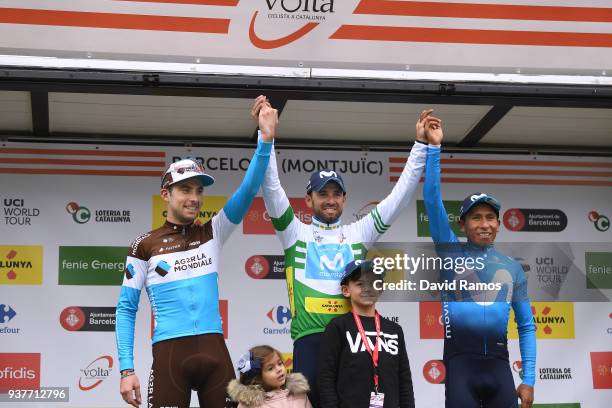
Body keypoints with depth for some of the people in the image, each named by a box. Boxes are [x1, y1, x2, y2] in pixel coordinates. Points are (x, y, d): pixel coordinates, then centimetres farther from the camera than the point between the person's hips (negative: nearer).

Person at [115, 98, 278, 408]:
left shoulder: (212, 233, 11)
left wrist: (265, 141, -10)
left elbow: (248, 191, 0)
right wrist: (126, 370, -4)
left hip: (214, 352, 3)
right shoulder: (145, 246, 5)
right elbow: (126, 309, 4)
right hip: (170, 354, -2)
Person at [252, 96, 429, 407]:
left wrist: (421, 145, 9)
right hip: (310, 338, -2)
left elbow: (400, 196, 16)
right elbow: (271, 187, 3)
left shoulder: (358, 233, 18)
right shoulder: (295, 233, 13)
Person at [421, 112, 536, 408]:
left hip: (498, 364, 3)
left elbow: (526, 326, 14)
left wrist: (528, 379, 6)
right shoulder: (451, 252, 7)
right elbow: (432, 201, -4)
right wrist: (434, 148, -10)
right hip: (461, 361, -3)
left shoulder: (512, 268, 14)